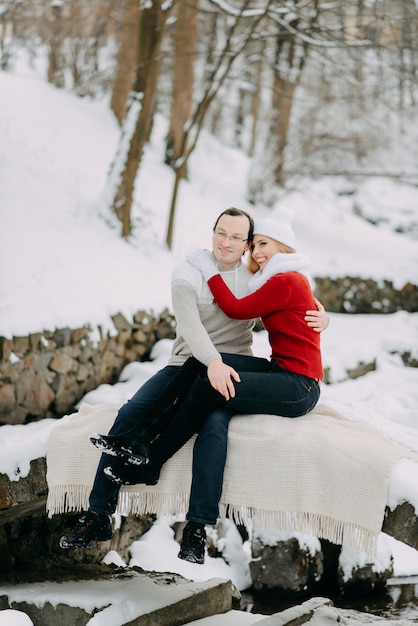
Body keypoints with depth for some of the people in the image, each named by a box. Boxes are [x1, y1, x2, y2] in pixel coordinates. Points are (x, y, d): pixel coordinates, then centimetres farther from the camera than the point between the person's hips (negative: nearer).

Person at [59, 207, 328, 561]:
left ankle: (198, 528, -31)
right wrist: (213, 361, -37)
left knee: (213, 425, -33)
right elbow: (189, 323, -18)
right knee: (129, 415, -21)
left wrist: (322, 315, -5)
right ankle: (99, 516, -15)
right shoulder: (188, 273, -1)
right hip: (185, 365, 1)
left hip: (230, 371, -1)